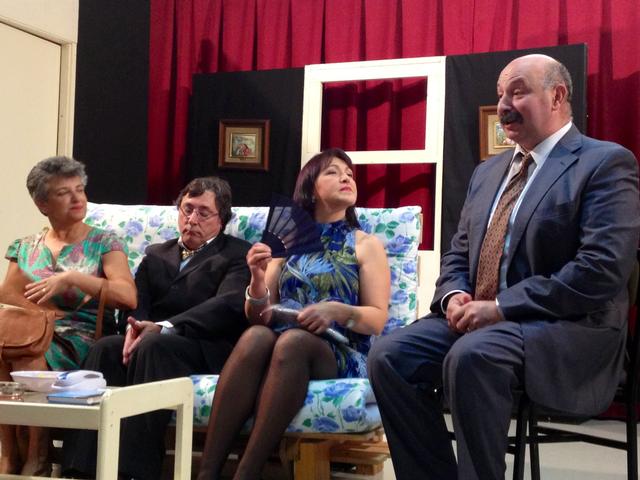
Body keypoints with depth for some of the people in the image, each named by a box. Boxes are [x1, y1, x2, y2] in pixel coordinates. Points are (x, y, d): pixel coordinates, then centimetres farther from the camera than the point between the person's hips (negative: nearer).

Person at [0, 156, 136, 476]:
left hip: (82, 337, -3)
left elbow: (128, 297, -8)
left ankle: (37, 457, -21)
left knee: (28, 355, -35)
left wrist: (72, 278, -18)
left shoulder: (104, 243, 7)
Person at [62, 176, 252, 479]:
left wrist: (164, 327, -21)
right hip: (152, 339, 4)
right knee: (106, 348, -28)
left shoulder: (238, 255, 11)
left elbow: (228, 305, -8)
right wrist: (136, 327, -14)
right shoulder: (156, 254, 28)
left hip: (205, 349, -4)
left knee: (153, 347, -35)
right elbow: (136, 303, 13)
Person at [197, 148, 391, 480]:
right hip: (280, 347, 2)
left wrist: (337, 310, -17)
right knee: (255, 336, -34)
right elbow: (258, 317, 16)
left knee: (293, 340, -37)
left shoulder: (366, 245, 13)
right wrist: (258, 279, -5)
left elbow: (378, 319, 3)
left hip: (341, 356, -2)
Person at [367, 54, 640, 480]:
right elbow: (459, 254, 21)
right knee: (389, 357, -15)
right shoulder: (488, 172, 19)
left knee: (471, 357, -34)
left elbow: (602, 270, -18)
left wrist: (501, 307, -19)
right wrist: (455, 296, -3)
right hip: (478, 317, 7)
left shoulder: (606, 164, -6)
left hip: (569, 328, -7)